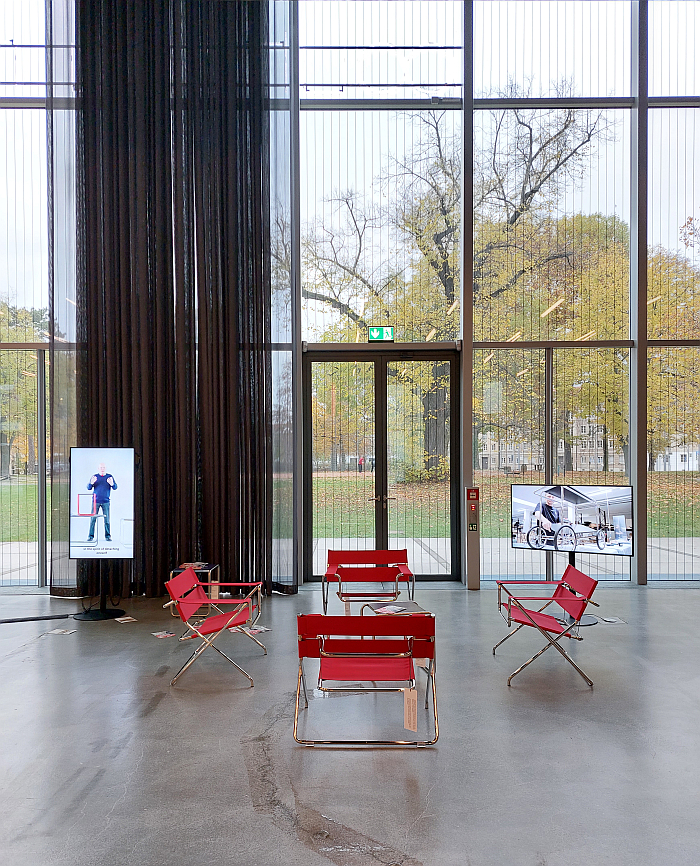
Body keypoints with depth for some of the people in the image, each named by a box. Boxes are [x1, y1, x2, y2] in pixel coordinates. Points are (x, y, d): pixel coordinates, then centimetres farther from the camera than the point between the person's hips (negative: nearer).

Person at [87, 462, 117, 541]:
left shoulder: (110, 477, 6)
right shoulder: (94, 477, 7)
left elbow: (115, 488, 1)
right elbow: (88, 488, 3)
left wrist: (112, 484, -21)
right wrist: (91, 483, -18)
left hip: (106, 501, 0)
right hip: (96, 501, 0)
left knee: (107, 519, 0)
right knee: (93, 519, -2)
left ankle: (108, 536, 6)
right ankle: (91, 536, 4)